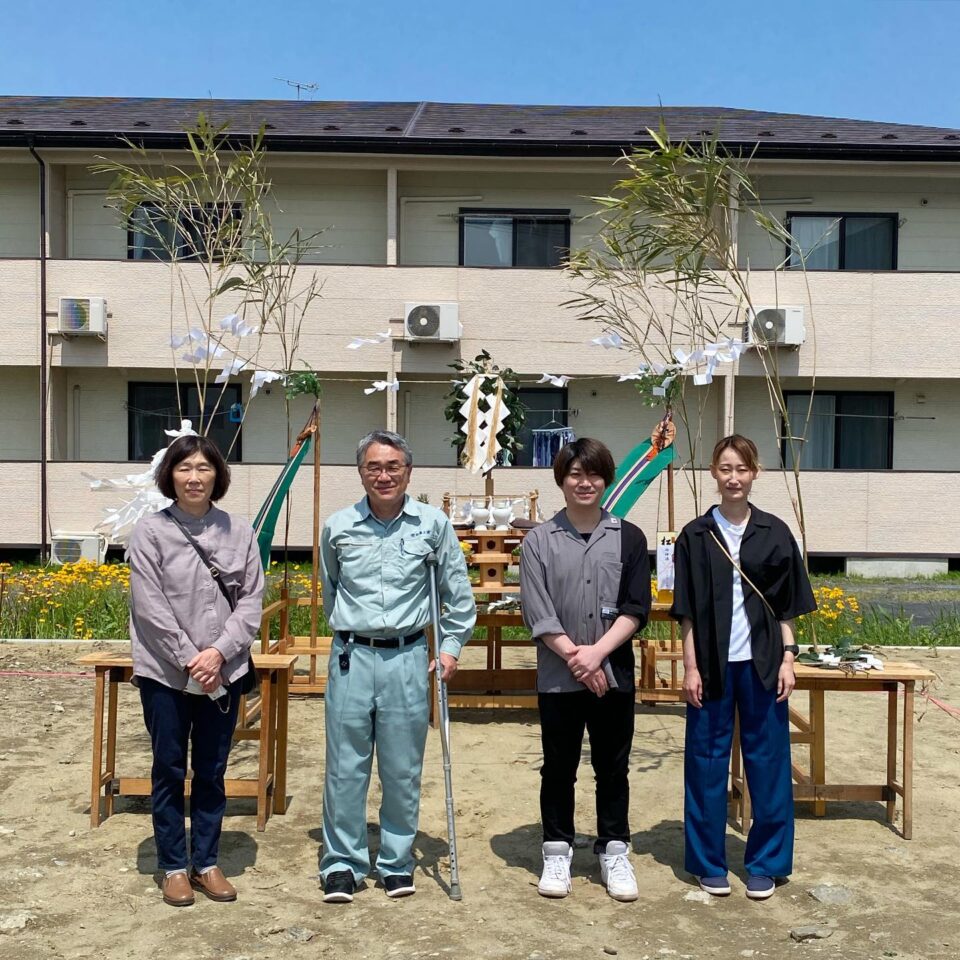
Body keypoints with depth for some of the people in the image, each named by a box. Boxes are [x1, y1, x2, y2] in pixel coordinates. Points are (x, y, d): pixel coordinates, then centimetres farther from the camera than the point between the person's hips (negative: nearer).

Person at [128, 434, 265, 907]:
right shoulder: (150, 531, -5)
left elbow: (251, 601, -1)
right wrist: (189, 659, -14)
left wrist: (218, 652, -12)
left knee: (212, 771, 12)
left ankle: (206, 862, 26)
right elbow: (150, 605, -10)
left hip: (224, 672, 2)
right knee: (169, 770, 9)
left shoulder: (240, 532, 1)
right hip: (165, 672, -2)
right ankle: (173, 866, 23)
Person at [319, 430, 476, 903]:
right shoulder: (338, 527, 2)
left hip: (407, 658, 0)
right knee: (345, 766, 5)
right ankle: (342, 863, 20)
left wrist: (451, 644, 6)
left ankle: (396, 862, 24)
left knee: (403, 769, 8)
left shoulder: (434, 524, -1)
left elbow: (457, 591, 9)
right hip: (351, 656, 1)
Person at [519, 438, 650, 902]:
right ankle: (557, 851, 25)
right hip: (558, 678, -1)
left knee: (612, 768, 11)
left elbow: (636, 608, -2)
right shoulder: (539, 540, -1)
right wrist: (575, 657, -13)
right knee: (558, 768, 10)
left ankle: (614, 851, 26)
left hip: (614, 674, 1)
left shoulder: (629, 538, 2)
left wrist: (598, 652, -14)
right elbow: (537, 612, -6)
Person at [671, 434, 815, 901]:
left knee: (767, 758, 6)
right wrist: (690, 667, -4)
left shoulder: (774, 533, 3)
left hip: (761, 663, 1)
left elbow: (786, 605, 6)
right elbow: (688, 611, 1)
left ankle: (765, 863, 21)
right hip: (712, 663, 0)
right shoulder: (696, 535, 1)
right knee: (707, 760, 6)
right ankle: (709, 862, 20)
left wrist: (787, 659, -1)